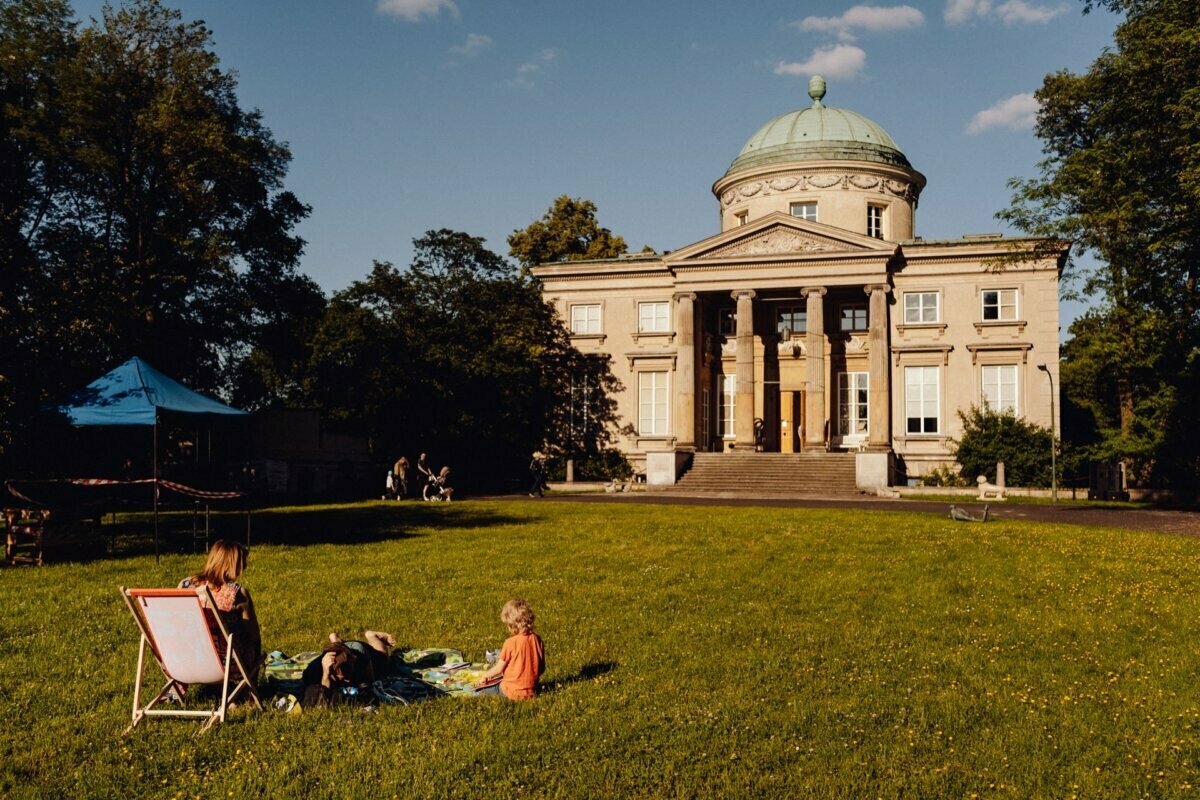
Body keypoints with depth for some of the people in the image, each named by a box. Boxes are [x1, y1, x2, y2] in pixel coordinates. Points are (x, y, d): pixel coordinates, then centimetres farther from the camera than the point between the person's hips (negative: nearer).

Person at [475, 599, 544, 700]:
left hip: (513, 692, -5)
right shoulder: (537, 639, -2)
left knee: (479, 692, 8)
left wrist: (484, 676, 12)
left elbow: (499, 668, -6)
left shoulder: (511, 642, -16)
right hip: (532, 691, 6)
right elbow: (542, 668, 6)